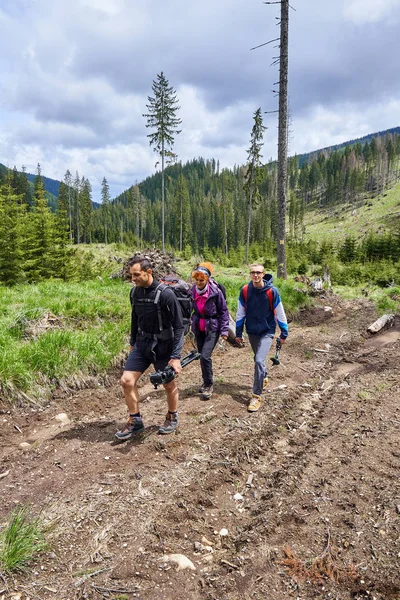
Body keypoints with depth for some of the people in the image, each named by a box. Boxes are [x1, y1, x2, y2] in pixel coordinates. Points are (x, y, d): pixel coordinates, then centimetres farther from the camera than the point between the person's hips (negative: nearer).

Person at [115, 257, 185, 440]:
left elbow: (178, 327, -18)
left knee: (169, 385, 10)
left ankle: (172, 417, 36)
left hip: (163, 346, -5)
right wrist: (132, 342, 19)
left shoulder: (165, 294, -20)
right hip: (142, 344, 5)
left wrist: (175, 356, -21)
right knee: (126, 381, -2)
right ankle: (135, 421, 16)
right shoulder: (135, 292, -2)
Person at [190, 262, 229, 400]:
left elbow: (223, 311, -9)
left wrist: (224, 330, -11)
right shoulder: (193, 291, -5)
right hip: (199, 328, 5)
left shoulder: (215, 292, -17)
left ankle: (208, 385, 4)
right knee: (201, 356, 13)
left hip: (212, 328, -5)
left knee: (205, 356, -14)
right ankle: (206, 381, 33)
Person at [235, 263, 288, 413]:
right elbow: (240, 313, 2)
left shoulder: (272, 291, -16)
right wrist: (238, 333, 4)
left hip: (267, 332, -4)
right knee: (259, 359, 20)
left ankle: (256, 396, -6)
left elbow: (280, 314, -7)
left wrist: (284, 333, -2)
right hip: (251, 332, 4)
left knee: (259, 360, -17)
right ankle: (264, 377, 51)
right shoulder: (245, 290, -7)